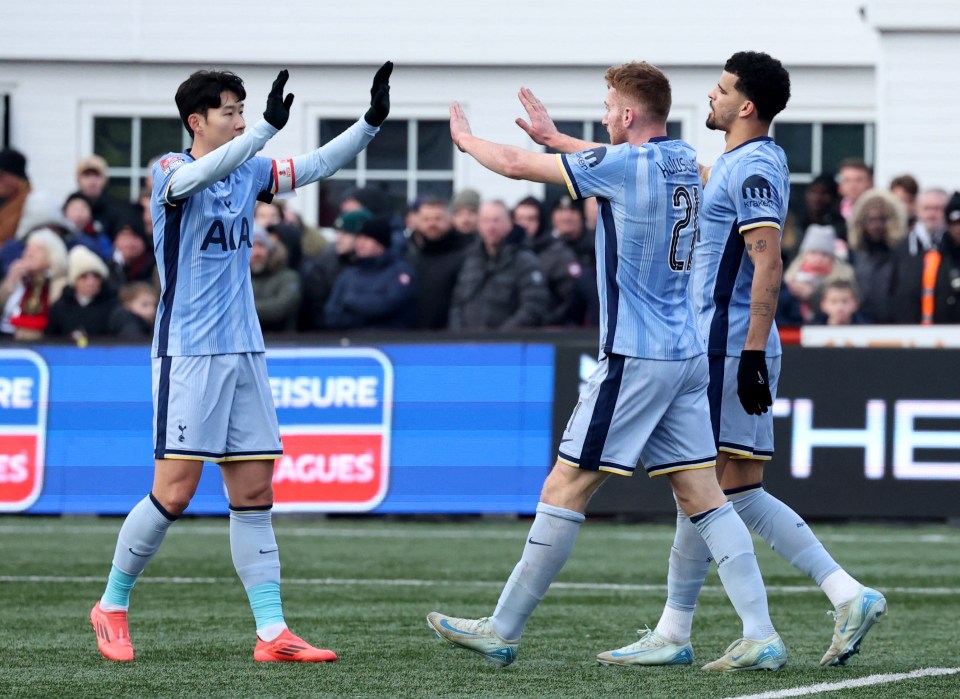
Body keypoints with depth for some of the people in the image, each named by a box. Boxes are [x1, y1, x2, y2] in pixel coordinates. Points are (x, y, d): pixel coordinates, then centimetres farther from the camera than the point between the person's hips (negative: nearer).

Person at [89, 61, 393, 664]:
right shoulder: (171, 171, -7)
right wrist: (268, 127, -40)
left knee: (255, 492, 2)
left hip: (244, 353, 6)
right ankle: (112, 607, 9)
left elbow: (317, 165, 14)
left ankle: (272, 633, 1)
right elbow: (201, 175, -29)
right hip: (187, 355, -6)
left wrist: (371, 122, 0)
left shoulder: (248, 173, 12)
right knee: (174, 492, -8)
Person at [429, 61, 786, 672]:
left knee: (565, 489, -2)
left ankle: (502, 632, 4)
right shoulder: (684, 161, 10)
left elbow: (514, 164, -5)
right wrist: (552, 135, 43)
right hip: (687, 354, 8)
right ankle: (761, 636, -4)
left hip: (635, 358, -8)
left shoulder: (623, 165, -13)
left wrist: (466, 137, 14)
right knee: (702, 494, 5)